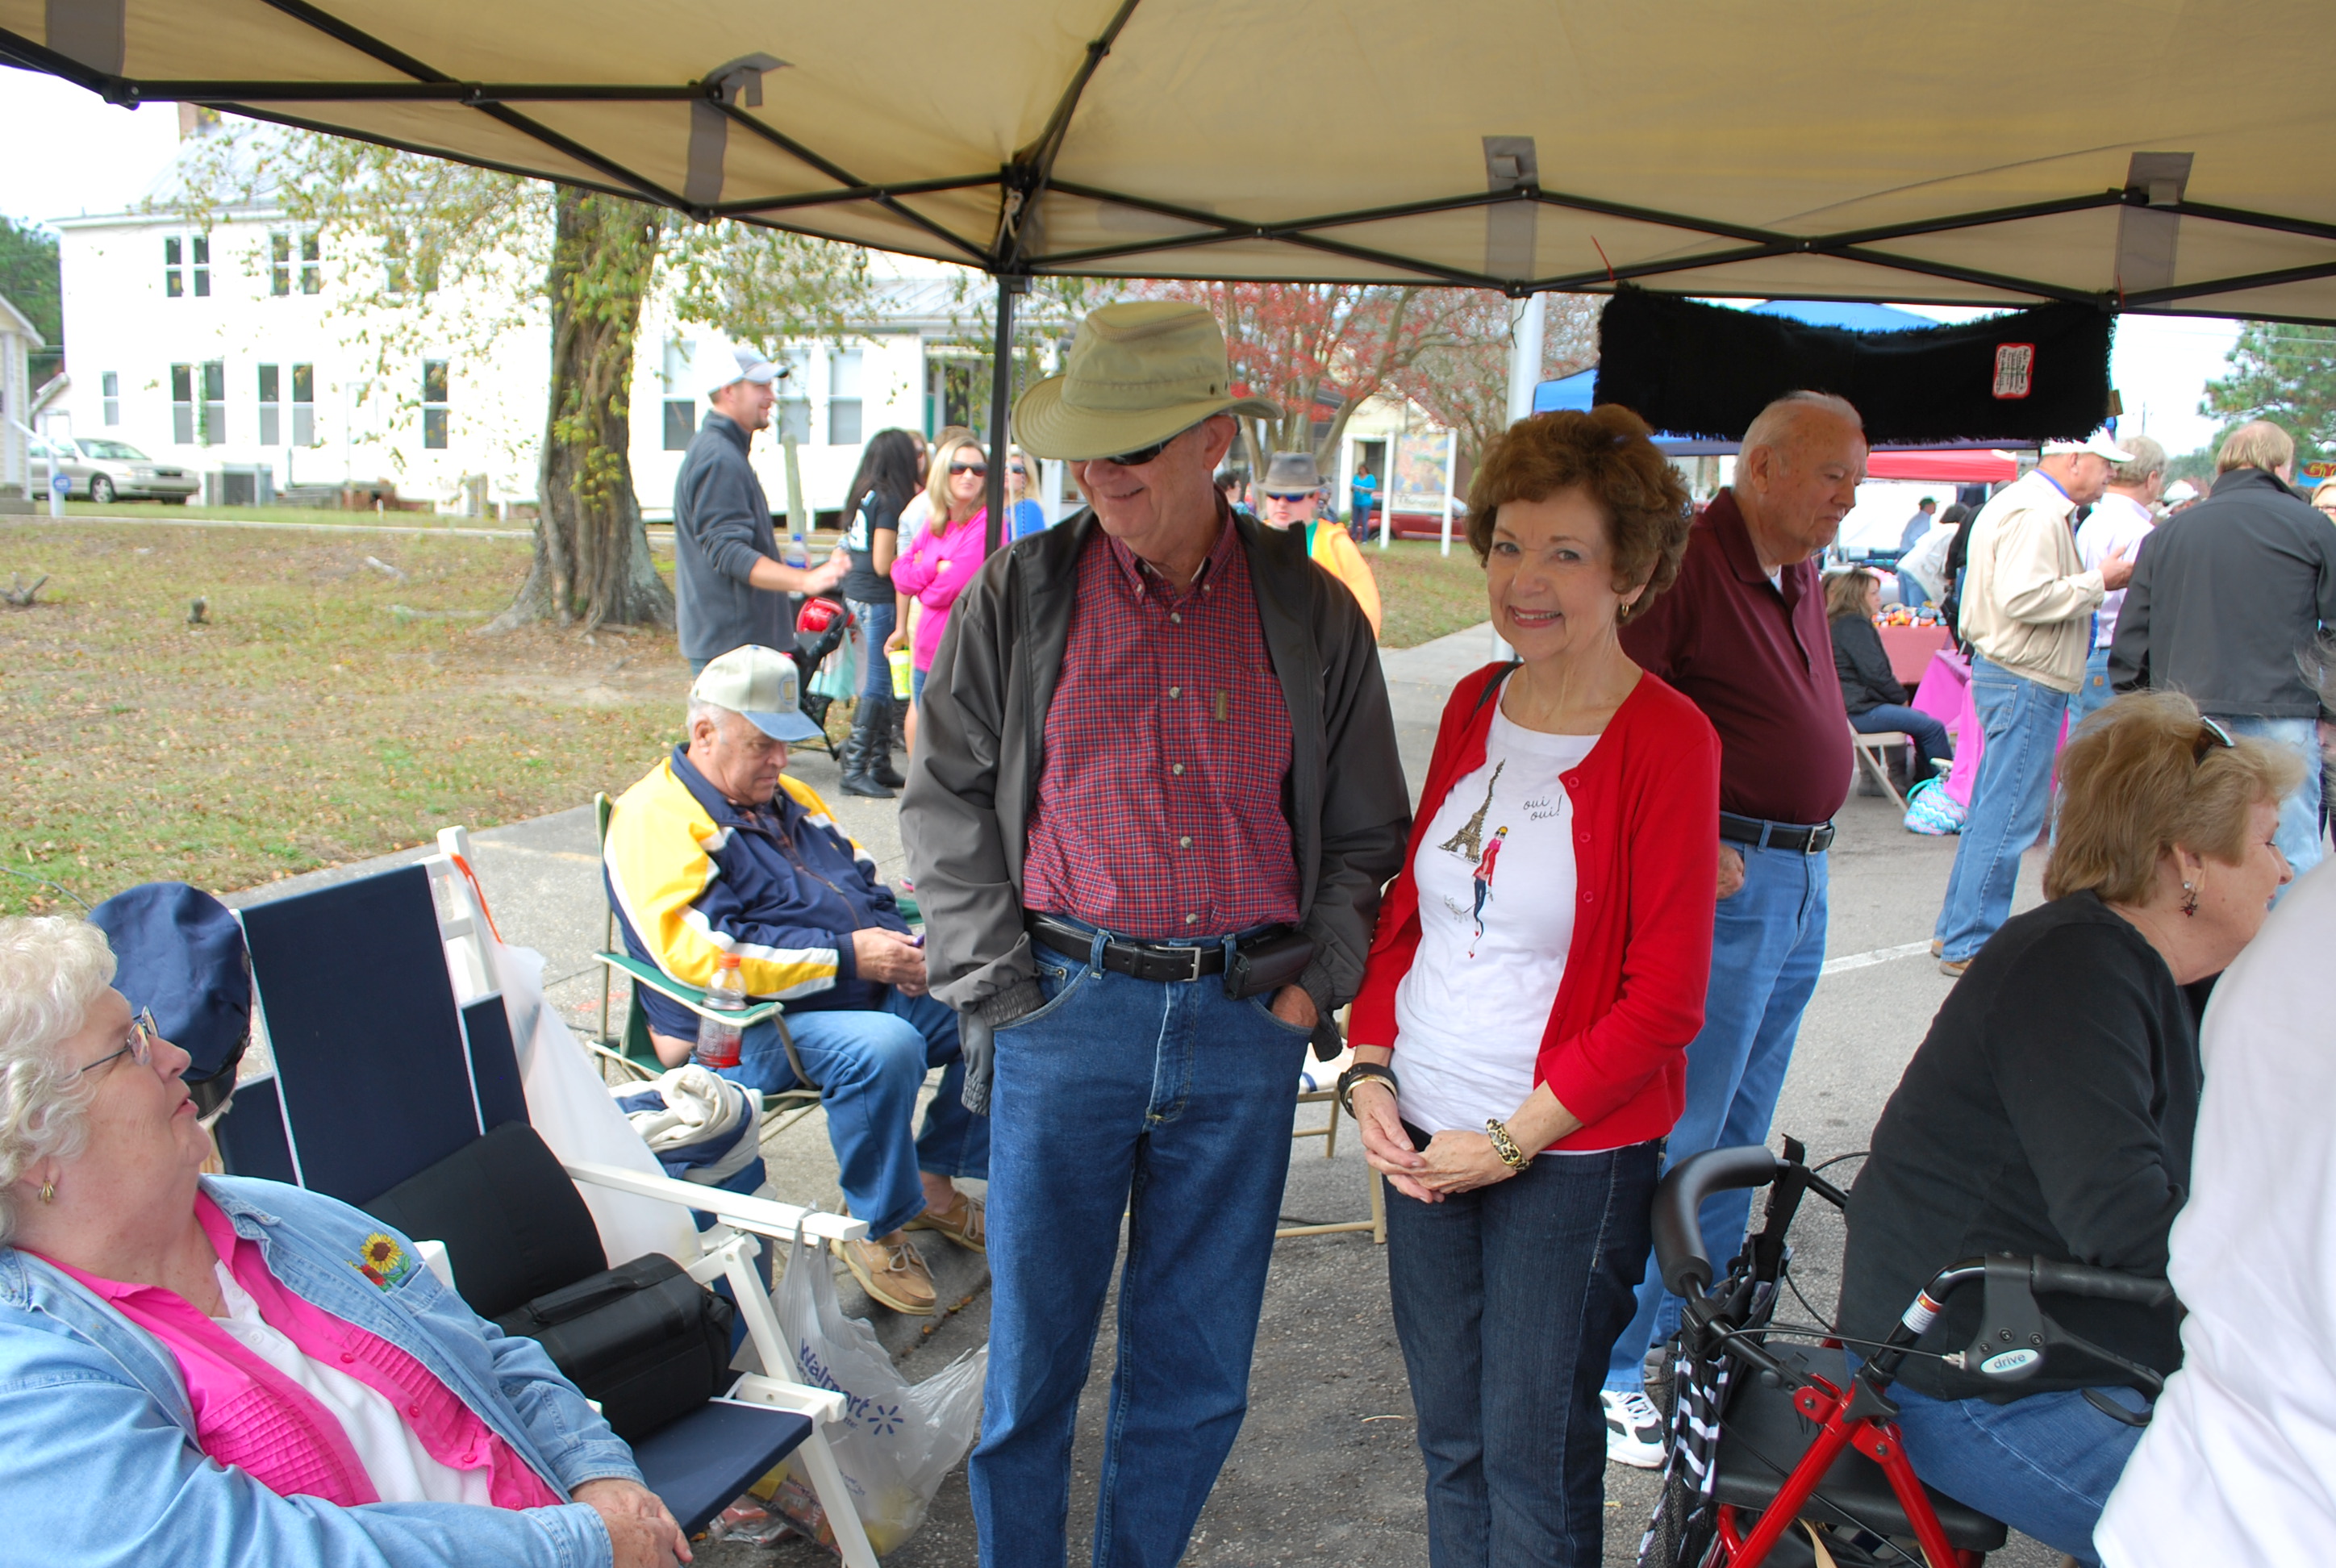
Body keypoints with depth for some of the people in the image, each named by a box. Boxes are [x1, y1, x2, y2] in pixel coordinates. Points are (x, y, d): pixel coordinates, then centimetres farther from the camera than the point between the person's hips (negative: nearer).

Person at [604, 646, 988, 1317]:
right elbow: (702, 951, -22)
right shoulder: (655, 819, -9)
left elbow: (863, 883, 24)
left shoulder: (788, 797, 19)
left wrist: (901, 947, -1)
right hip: (747, 1032, -8)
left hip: (865, 989, 9)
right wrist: (848, 956, -22)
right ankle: (876, 1229, -13)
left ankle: (935, 1180, 9)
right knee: (883, 1048, -36)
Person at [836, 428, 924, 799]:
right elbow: (883, 564, -17)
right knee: (877, 686, -5)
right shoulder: (890, 500, -14)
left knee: (878, 683, 13)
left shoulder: (865, 493, 10)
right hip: (877, 598, -9)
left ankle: (879, 766, 18)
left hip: (857, 594, 9)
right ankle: (855, 770, -4)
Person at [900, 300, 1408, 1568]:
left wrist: (1314, 985, 1)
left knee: (1198, 1370, 12)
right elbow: (945, 800, 5)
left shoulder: (1313, 614, 4)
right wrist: (1000, 984, -2)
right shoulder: (1019, 594, 1)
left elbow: (1366, 833, 11)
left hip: (1245, 1029, 1)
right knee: (1032, 1355, 9)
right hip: (1067, 1010, -1)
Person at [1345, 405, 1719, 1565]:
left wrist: (1511, 1141, -14)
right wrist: (1369, 1068, 0)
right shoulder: (1474, 705, 5)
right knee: (1448, 1439, 19)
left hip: (1570, 1159, -5)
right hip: (1421, 1141, 6)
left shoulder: (1667, 739, -13)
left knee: (1533, 1458, 9)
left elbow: (1662, 1001, -14)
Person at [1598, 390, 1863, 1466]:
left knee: (1737, 1134, 17)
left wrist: (1809, 837, 15)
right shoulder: (1686, 560, -14)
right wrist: (1686, 842, -22)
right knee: (1679, 1135, -4)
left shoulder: (1800, 577, 15)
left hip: (1802, 877, 9)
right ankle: (1616, 1369, 9)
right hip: (1723, 878, -9)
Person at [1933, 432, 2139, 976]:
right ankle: (1968, 946, 0)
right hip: (2026, 683, -11)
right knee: (2009, 816, -6)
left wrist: (2088, 582, 11)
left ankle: (1956, 932, 23)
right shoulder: (2037, 512, -16)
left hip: (2010, 677, 11)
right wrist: (2097, 582, -17)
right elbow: (2022, 598, -26)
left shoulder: (2031, 505, 18)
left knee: (1992, 811, 16)